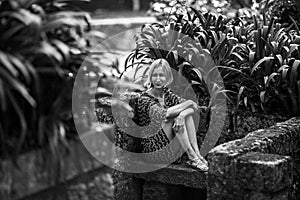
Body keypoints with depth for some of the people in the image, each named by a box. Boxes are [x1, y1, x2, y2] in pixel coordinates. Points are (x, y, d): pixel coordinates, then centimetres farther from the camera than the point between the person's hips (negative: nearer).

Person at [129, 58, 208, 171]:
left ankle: (196, 153, -18)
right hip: (154, 151, -6)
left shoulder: (166, 93, 6)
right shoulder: (144, 99, -13)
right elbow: (160, 114, -32)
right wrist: (188, 104, -21)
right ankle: (193, 158, -22)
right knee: (175, 118, -23)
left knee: (185, 114, -11)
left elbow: (194, 106, -4)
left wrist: (182, 115, -27)